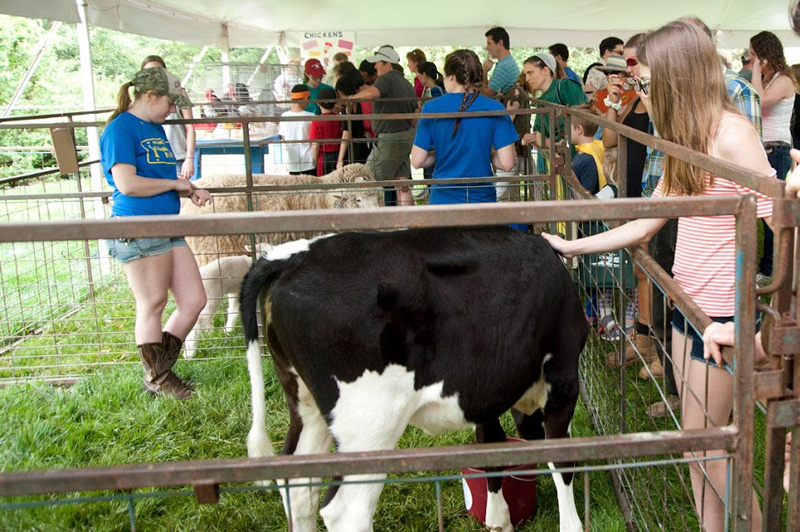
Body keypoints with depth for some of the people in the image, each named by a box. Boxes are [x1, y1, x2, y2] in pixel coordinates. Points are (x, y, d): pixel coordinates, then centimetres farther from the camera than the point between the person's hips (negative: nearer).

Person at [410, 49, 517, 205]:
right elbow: (507, 163, -8)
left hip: (443, 199, 1)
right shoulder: (494, 108, -5)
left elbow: (417, 161, -2)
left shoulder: (431, 108, -4)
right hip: (482, 198, 0)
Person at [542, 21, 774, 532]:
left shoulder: (731, 133, -16)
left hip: (722, 309, -8)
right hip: (688, 300, 8)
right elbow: (646, 223, 15)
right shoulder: (687, 141, 11)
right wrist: (569, 246, 15)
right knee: (696, 446, 15)